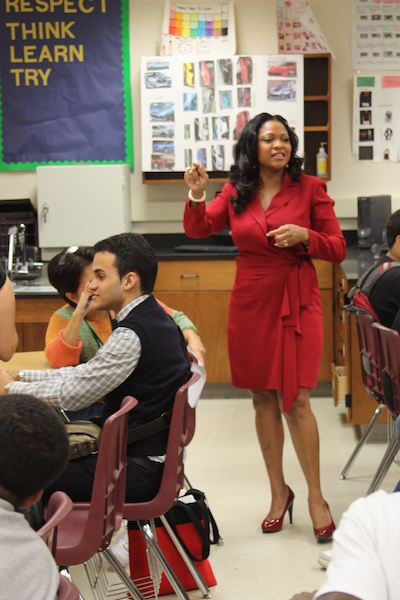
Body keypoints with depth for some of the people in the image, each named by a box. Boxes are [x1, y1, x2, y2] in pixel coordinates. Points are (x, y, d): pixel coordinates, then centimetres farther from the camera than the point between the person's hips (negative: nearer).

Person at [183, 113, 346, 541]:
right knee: (263, 399, 8)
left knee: (295, 401, -9)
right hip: (250, 303, 3)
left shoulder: (310, 188, -1)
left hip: (297, 303, -3)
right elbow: (197, 230, 7)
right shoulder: (235, 193, 6)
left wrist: (304, 236, -18)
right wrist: (197, 196, -11)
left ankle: (315, 497, 4)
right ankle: (279, 492, 21)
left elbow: (337, 248, 0)